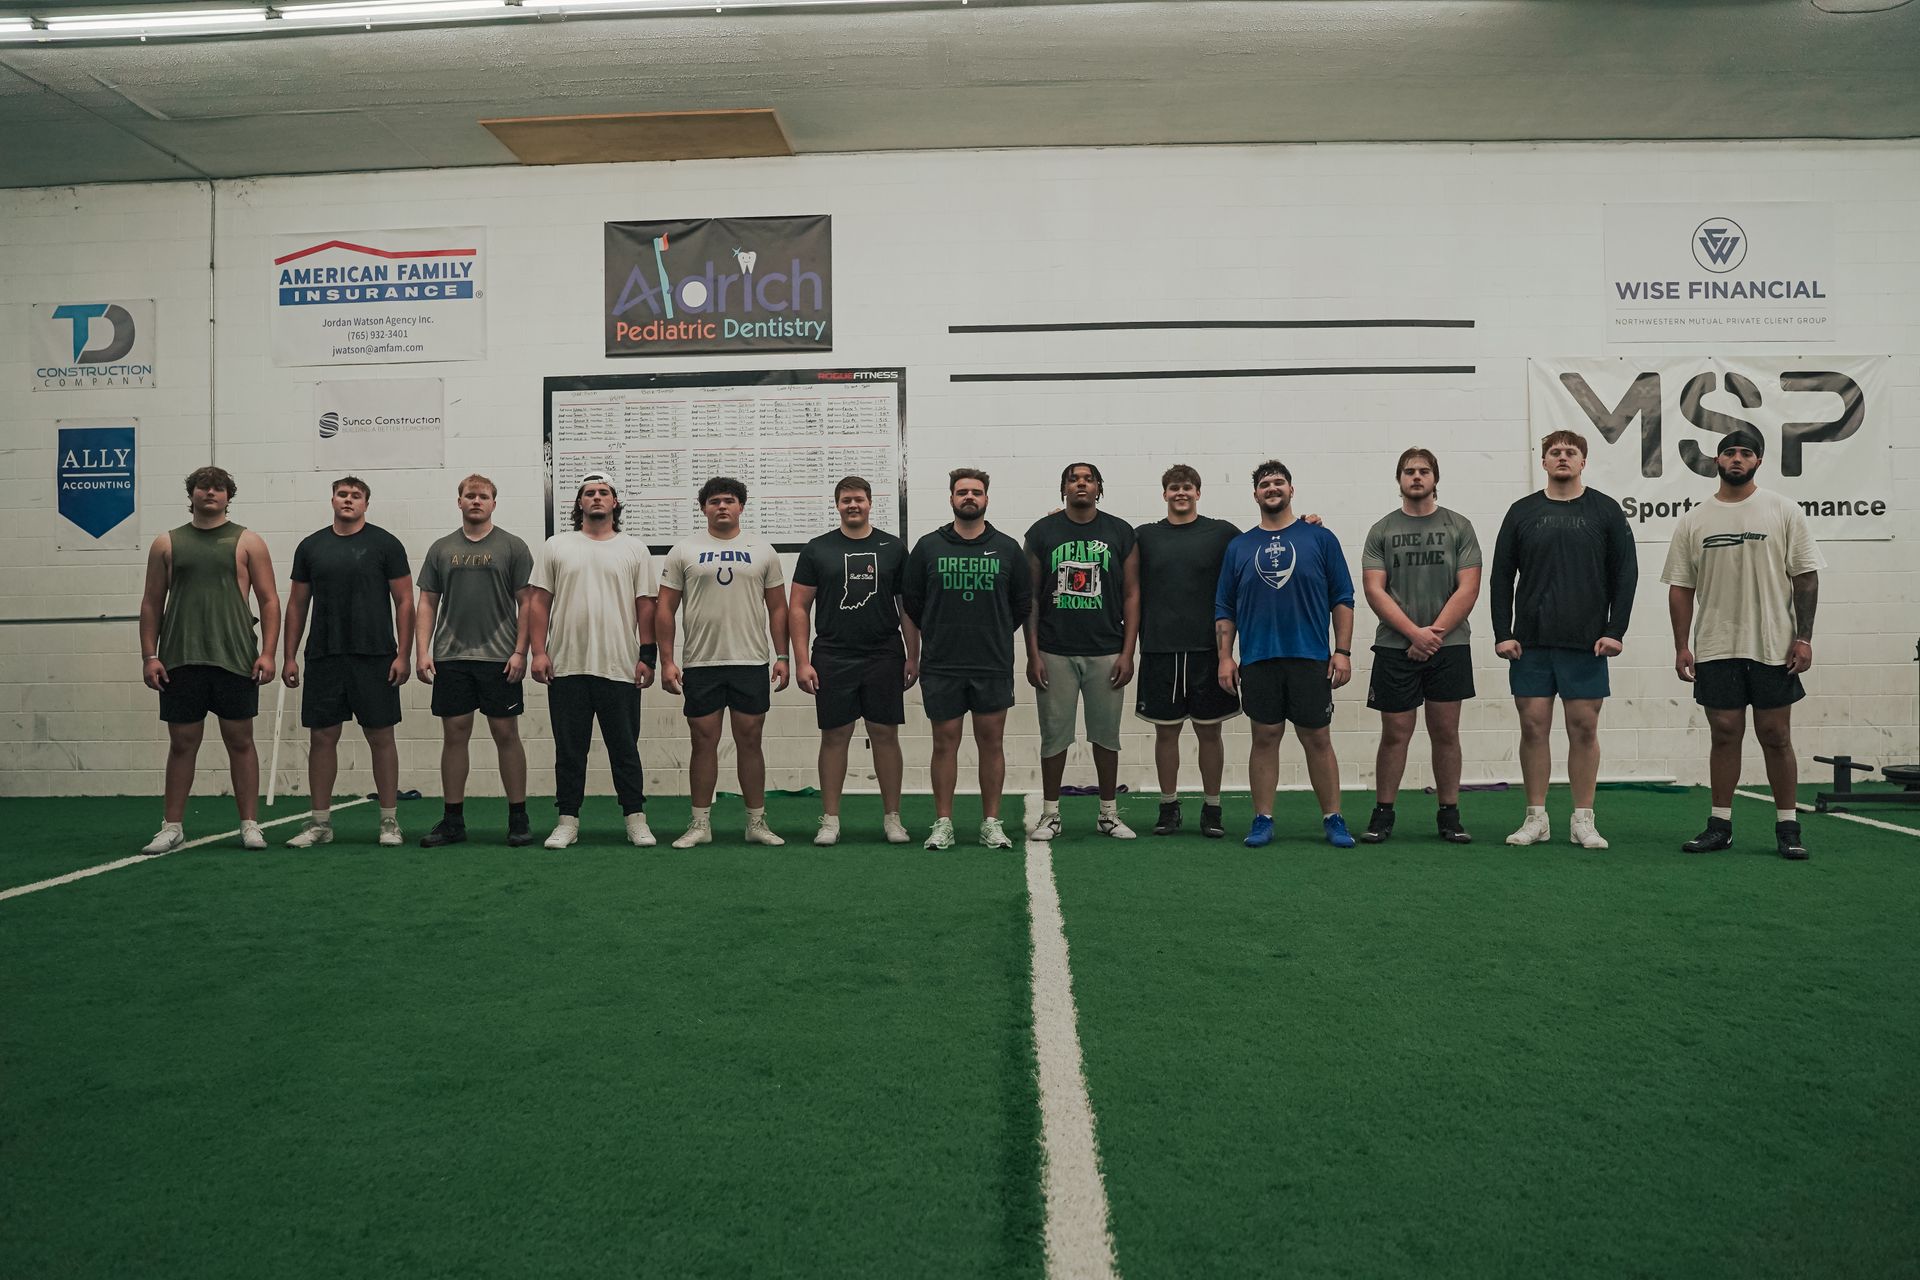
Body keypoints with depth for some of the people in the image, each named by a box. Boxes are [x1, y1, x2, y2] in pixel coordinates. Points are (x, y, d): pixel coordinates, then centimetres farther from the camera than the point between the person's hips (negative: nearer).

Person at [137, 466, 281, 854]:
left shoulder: (248, 542, 5)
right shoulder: (167, 544, 10)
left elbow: (269, 600, 2)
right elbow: (152, 603, 11)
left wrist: (267, 652, -7)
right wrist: (149, 655, 2)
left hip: (235, 660, -1)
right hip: (180, 661, 2)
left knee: (240, 740, 3)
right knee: (182, 742, 6)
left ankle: (250, 825, 8)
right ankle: (172, 827, 14)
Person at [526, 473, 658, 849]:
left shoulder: (634, 550, 7)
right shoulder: (557, 547, 8)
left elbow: (646, 605, 5)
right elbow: (538, 602, 6)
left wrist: (647, 656, -2)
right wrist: (538, 652, -3)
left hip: (619, 668, 0)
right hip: (566, 667, 1)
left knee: (625, 748, 6)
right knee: (569, 749, 8)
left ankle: (636, 819, 14)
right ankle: (567, 821, 16)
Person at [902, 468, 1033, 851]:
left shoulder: (1007, 548, 5)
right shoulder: (928, 546, 3)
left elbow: (1023, 603, 12)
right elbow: (911, 600, 9)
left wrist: (994, 636, 12)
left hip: (994, 667, 1)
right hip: (941, 666, 0)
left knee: (992, 742, 4)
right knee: (945, 743, 4)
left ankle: (991, 823, 14)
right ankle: (943, 824, 12)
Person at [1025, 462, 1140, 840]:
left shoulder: (1120, 532, 5)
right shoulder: (1042, 532, 3)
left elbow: (1131, 595, 5)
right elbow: (1030, 597, 4)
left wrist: (1127, 652, -3)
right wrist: (1032, 653, -3)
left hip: (1106, 652, 1)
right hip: (1055, 653, -1)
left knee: (1106, 734, 8)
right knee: (1054, 734, 5)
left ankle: (1109, 814, 19)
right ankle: (1050, 814, 16)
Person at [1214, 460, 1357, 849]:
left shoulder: (1320, 538, 5)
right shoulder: (1239, 546, 9)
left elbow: (1342, 599, 4)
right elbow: (1224, 608, 10)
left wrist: (1343, 651, -3)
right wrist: (1224, 657, 2)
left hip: (1310, 658, -1)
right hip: (1258, 660, 1)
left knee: (1317, 739, 3)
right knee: (1265, 738, 6)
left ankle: (1333, 819, 13)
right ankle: (1262, 820, 13)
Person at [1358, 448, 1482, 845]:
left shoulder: (1459, 527, 5)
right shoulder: (1381, 531, 5)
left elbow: (1468, 588, -3)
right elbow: (1374, 590, -4)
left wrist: (1435, 632, -12)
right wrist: (1415, 632, -13)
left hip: (1448, 646, 0)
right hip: (1395, 648, 0)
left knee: (1445, 733, 6)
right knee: (1395, 734, 3)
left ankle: (1449, 816, 15)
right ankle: (1383, 814, 13)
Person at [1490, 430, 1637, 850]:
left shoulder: (1605, 511, 4)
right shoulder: (1522, 512, 6)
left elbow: (1625, 574, 3)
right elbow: (1501, 577, 7)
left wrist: (1615, 632, -6)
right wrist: (1502, 634, 0)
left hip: (1586, 643, -1)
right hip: (1530, 644, 1)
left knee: (1584, 728, 2)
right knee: (1533, 726, 3)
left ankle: (1583, 820, 12)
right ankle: (1536, 818, 13)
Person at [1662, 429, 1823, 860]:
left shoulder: (1783, 512, 0)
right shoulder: (1693, 521, 6)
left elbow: (1805, 576, -2)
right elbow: (1681, 588, 7)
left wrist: (1804, 637, -9)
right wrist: (1681, 646, 1)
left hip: (1772, 647, -2)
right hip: (1715, 648, 2)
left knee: (1776, 736, 3)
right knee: (1724, 734, 6)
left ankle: (1788, 828, 13)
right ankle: (1720, 825, 14)